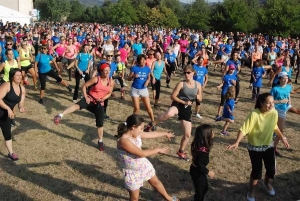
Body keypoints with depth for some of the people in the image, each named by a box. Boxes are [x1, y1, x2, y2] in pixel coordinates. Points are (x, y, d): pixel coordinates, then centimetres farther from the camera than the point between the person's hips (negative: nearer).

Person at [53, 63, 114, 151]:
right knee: (78, 105, -35)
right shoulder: (96, 79, -13)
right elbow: (84, 86, -7)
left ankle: (100, 141, 21)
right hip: (90, 98, -3)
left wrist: (103, 99, -8)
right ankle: (60, 116, -49)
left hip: (99, 103, 3)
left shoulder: (111, 82, -3)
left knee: (100, 123, 2)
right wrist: (86, 97, -15)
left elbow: (109, 93, 10)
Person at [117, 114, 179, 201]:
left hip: (144, 165, 8)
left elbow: (152, 134, 11)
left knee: (156, 182, 27)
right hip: (132, 172, -8)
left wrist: (166, 133, 24)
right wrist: (158, 150, -20)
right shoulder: (123, 141, -33)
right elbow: (142, 153, -32)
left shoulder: (136, 134, -7)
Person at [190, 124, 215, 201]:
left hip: (199, 170, 10)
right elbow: (199, 164, -30)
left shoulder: (200, 144, -8)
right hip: (197, 172, -10)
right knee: (200, 190, 11)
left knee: (205, 187, 27)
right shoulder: (202, 150, -36)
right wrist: (208, 172, -19)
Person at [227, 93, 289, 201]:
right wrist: (236, 142, -40)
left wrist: (282, 138, 9)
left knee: (271, 169, 11)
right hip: (254, 147, -5)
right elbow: (244, 129, -29)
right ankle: (251, 192, 28)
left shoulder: (274, 113, -11)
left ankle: (266, 183, 48)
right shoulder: (254, 114, -27)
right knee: (257, 170, 1)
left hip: (268, 146, 5)